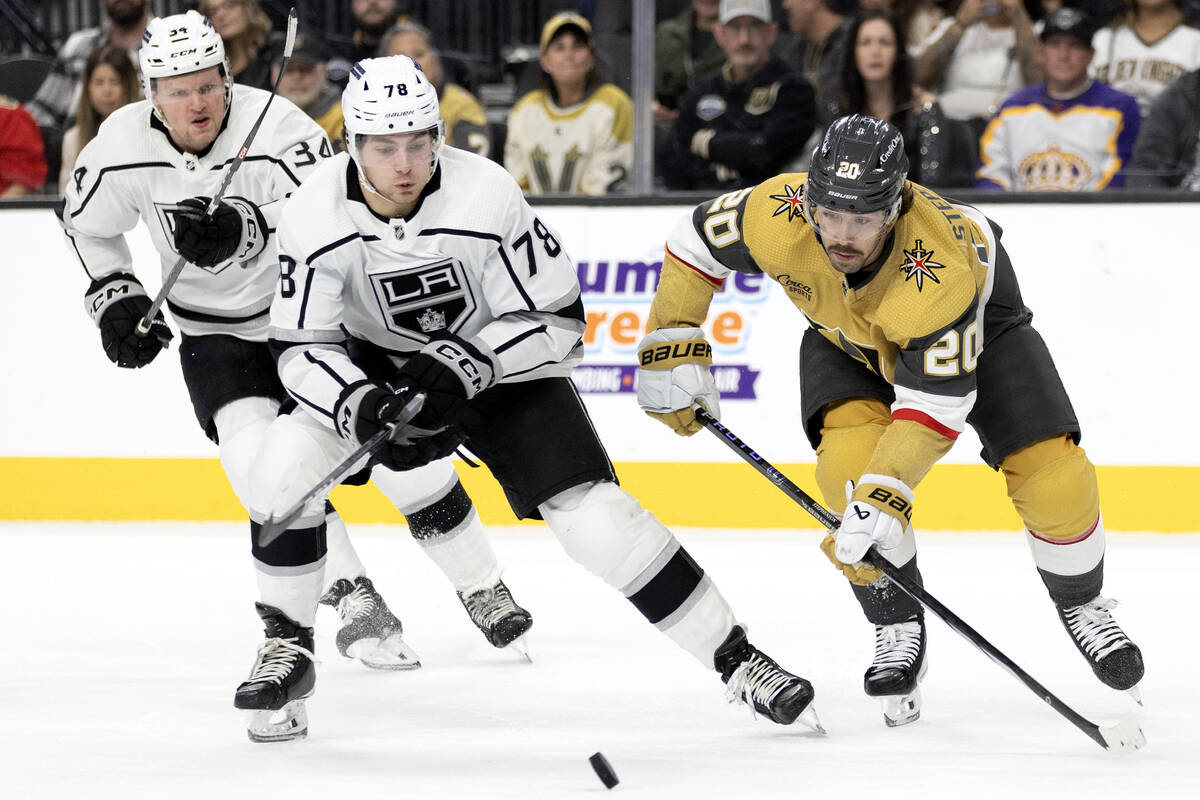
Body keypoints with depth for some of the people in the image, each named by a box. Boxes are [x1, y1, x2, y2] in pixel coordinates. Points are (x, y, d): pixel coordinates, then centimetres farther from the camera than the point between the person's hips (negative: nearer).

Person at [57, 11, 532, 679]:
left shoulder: (278, 127, -26)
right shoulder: (123, 148, -13)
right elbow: (87, 224, 7)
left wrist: (243, 229, -52)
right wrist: (116, 298, -1)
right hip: (217, 333, 2)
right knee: (264, 464, -21)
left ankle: (485, 592, 12)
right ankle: (355, 602, -10)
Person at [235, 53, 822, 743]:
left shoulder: (487, 197, -28)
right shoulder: (315, 218, -22)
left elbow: (556, 318, -21)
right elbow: (302, 345, -16)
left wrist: (465, 365, -33)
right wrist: (364, 408, -34)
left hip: (502, 362, -2)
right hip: (375, 367, 2)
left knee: (595, 515, -16)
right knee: (286, 465, -21)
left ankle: (737, 659, -6)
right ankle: (288, 650, -2)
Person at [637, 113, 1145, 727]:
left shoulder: (940, 270, -44)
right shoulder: (776, 215, -36)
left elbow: (935, 404, -40)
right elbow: (696, 245, -15)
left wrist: (886, 493, -47)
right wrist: (673, 350, -14)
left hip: (978, 321, -2)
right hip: (844, 334, 2)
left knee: (1051, 473, -13)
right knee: (851, 460, -24)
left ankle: (1081, 604, 17)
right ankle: (897, 629, -3)